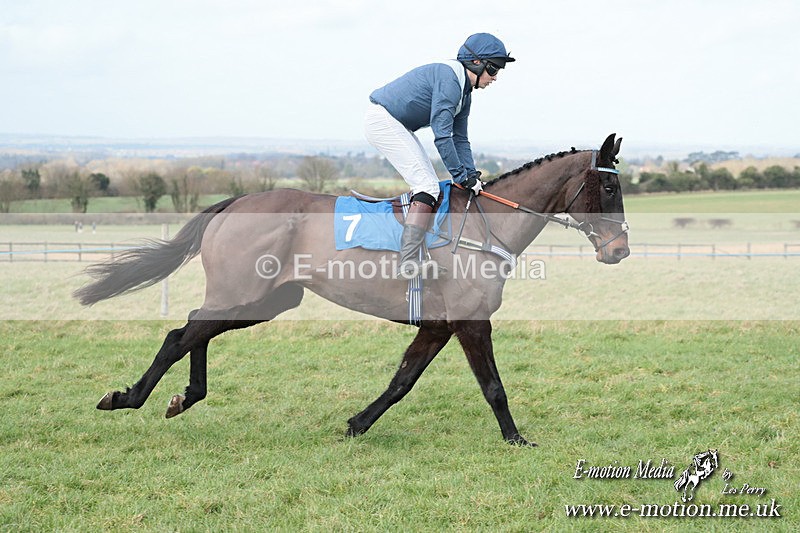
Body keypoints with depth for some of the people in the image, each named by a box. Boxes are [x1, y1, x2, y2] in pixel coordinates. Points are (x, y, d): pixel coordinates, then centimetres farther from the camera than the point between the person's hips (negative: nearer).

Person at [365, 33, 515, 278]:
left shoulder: (464, 92, 12)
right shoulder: (448, 77, -20)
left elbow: (460, 139, 15)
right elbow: (442, 134, -23)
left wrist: (472, 175, 1)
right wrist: (462, 175, -19)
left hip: (396, 126, 11)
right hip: (381, 119, -11)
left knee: (429, 184, 11)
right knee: (427, 185, -17)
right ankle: (408, 263, -25)